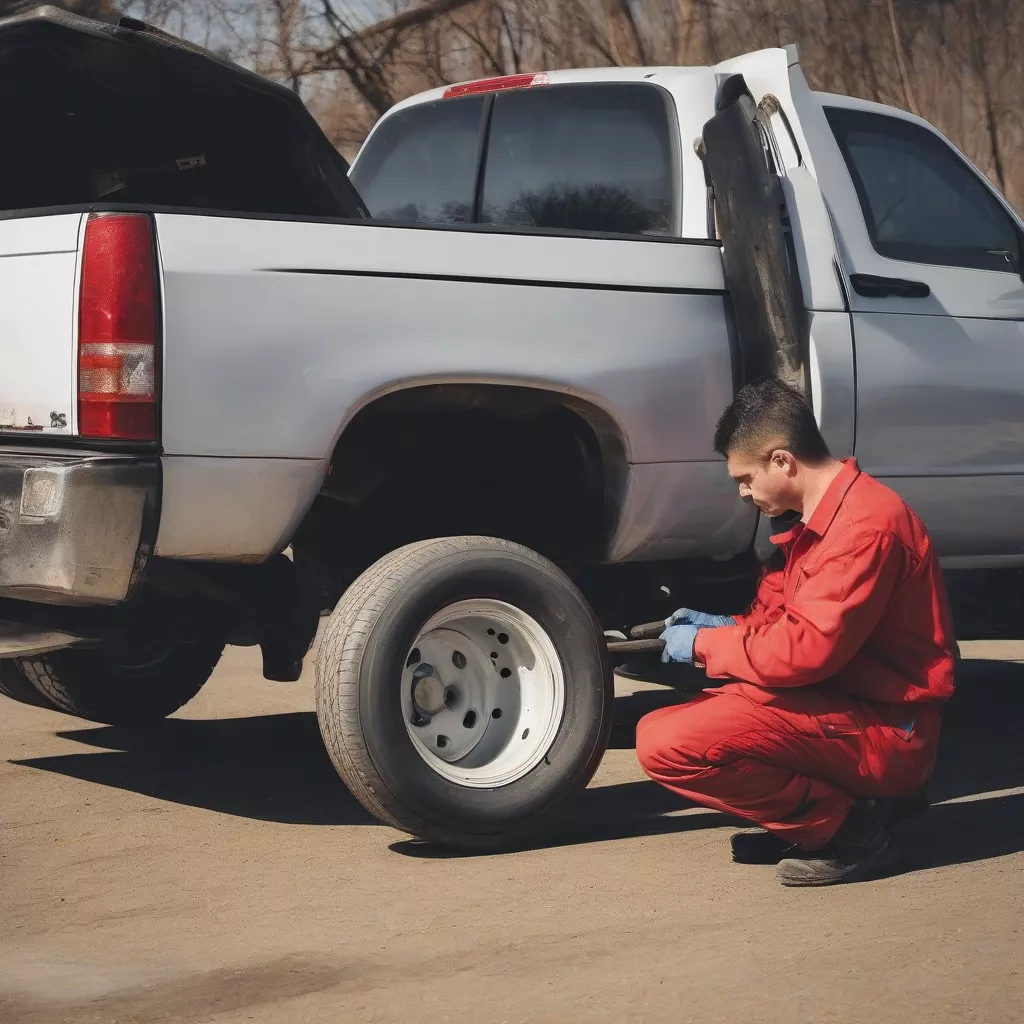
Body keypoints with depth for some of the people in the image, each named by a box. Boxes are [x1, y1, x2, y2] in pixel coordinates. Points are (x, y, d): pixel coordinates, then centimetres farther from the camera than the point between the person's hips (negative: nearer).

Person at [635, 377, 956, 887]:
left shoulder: (865, 524, -19)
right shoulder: (826, 516, 14)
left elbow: (805, 649, -23)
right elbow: (799, 622, 24)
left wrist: (704, 645, -9)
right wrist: (728, 628, 8)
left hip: (884, 731, -11)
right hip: (845, 705, 11)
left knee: (666, 745, -22)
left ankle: (846, 824, -10)